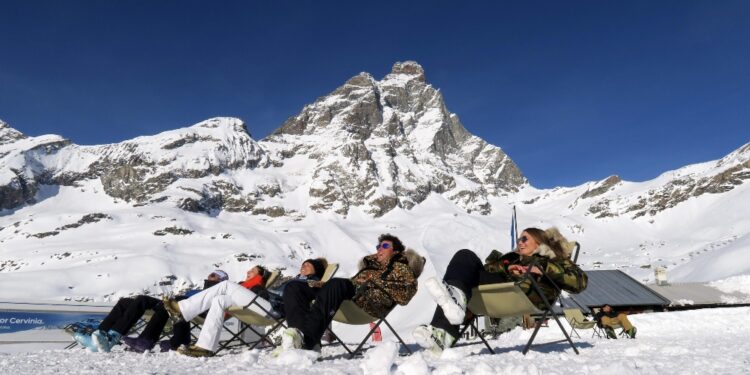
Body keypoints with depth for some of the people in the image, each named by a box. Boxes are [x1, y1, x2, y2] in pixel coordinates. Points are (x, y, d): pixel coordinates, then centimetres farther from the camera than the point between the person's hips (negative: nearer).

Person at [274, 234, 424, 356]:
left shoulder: (401, 268, 23)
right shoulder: (369, 265, 41)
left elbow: (405, 295, 2)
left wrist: (375, 280, -1)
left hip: (371, 300, -7)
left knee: (336, 284, -38)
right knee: (294, 288, -11)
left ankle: (305, 341, -48)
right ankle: (299, 339, -33)